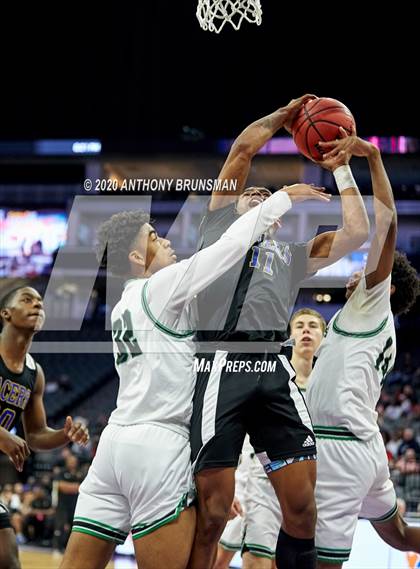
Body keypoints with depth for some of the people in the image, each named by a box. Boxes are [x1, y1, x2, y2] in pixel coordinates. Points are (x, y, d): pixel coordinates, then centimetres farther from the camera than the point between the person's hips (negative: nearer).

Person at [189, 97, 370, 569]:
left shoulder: (294, 254, 31)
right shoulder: (222, 220, 23)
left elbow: (358, 232, 21)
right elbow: (243, 148, 15)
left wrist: (341, 168, 30)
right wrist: (283, 115, 28)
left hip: (275, 370, 4)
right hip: (221, 366, -4)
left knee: (301, 504, -5)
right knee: (212, 510, -10)